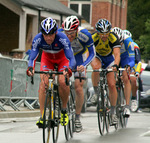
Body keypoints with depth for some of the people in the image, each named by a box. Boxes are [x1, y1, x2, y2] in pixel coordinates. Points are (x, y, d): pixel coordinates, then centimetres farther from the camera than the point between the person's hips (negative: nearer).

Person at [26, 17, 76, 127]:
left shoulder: (63, 38, -36)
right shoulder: (38, 39, -31)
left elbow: (71, 58, -40)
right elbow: (32, 57, -30)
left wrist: (68, 69, -60)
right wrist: (30, 68, -52)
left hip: (62, 59, -2)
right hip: (47, 59, 2)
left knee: (62, 82, -25)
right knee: (44, 82, -21)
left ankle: (64, 110, -1)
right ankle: (42, 116, -18)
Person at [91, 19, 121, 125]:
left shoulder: (113, 38, -31)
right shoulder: (93, 37, -31)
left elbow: (117, 54, -41)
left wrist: (115, 65, -61)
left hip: (109, 57, 0)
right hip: (97, 56, 0)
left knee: (112, 85, -8)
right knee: (96, 68, -38)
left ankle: (113, 112, 5)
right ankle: (96, 91, -15)